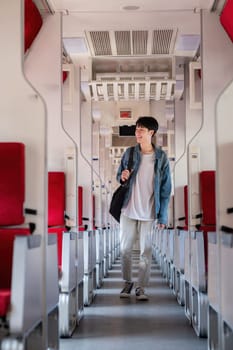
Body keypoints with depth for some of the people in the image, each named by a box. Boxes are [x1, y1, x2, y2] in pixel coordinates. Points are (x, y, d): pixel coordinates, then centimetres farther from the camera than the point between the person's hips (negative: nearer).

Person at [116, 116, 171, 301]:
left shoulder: (161, 157, -4)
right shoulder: (129, 153, 2)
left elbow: (165, 188, -2)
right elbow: (119, 177, 13)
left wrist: (163, 216, -6)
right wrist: (122, 177, -13)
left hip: (149, 213, -2)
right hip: (128, 210, 2)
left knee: (146, 251, 3)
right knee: (125, 249, 7)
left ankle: (141, 287, 14)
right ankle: (128, 282, 25)